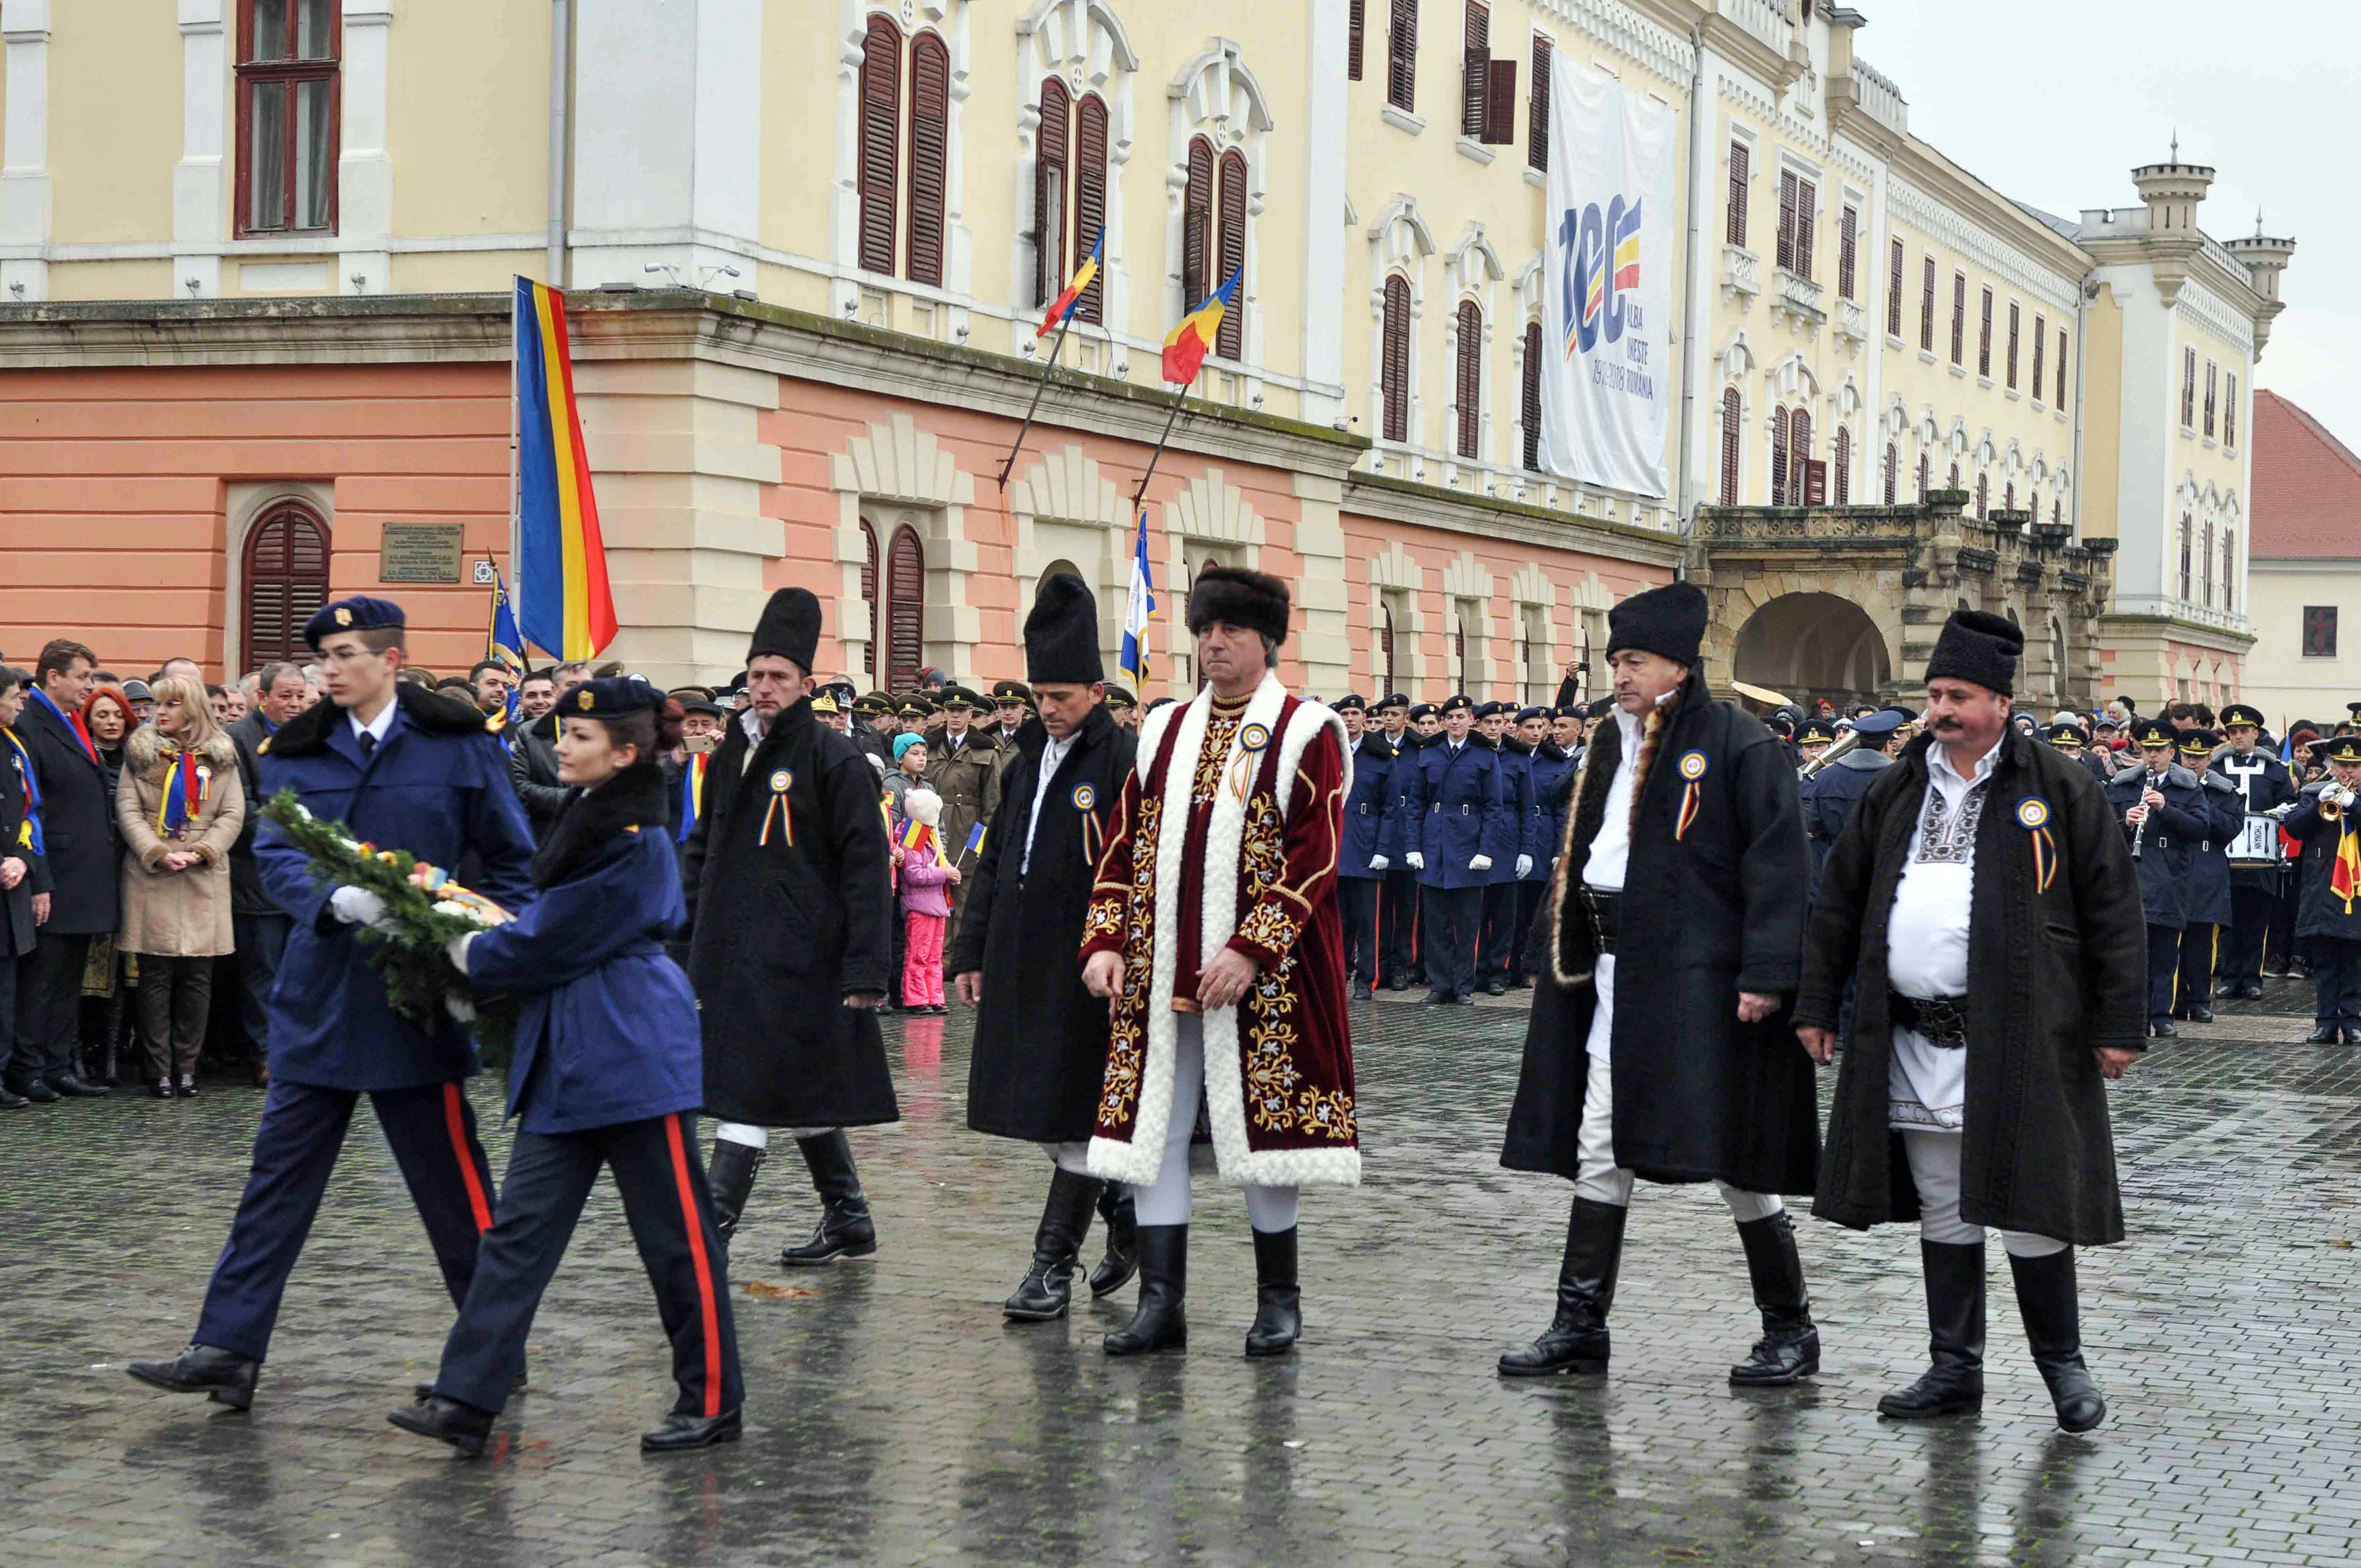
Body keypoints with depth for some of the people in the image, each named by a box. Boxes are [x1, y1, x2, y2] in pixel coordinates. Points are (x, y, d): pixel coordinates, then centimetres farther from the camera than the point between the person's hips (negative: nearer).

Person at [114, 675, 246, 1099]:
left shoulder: (221, 757, 9)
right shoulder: (141, 753, 8)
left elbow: (233, 815, 4)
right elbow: (128, 812, 1)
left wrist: (199, 853, -10)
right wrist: (159, 854, -13)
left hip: (205, 878, 1)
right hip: (151, 878, -1)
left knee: (197, 976, 1)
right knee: (156, 975, -2)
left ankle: (186, 1067, 7)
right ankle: (159, 1070, 2)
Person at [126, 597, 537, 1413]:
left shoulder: (457, 746, -2)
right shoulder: (298, 753, 7)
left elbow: (511, 860, 3)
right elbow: (275, 854, -3)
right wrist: (336, 900, -22)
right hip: (319, 995, 4)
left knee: (451, 1177, 4)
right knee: (278, 1173, 4)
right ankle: (228, 1350, 6)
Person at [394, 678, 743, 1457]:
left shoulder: (633, 844, -16)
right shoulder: (586, 822, 13)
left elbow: (551, 945, -14)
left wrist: (471, 953, 0)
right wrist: (484, 935, 5)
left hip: (633, 1055, -9)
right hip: (567, 1058, 10)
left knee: (676, 1232, 2)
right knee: (521, 1224, 4)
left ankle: (714, 1402, 13)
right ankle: (467, 1400, 4)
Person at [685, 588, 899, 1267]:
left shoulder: (834, 759, -8)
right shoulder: (732, 755, 13)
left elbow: (867, 867, -11)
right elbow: (703, 848, 22)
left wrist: (864, 968, -16)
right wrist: (684, 934, 15)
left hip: (796, 957, -7)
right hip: (729, 952, 7)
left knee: (751, 1091, -11)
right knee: (801, 1091, 15)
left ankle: (710, 1229, -13)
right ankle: (849, 1220, 26)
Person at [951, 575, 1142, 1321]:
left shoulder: (1125, 761, -8)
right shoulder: (1029, 761, 15)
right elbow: (993, 862, 19)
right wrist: (971, 951, 15)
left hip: (1086, 965, -8)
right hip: (1021, 962, 8)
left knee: (1074, 1112, -4)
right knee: (1036, 1110, 10)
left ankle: (1054, 1265, 2)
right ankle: (1125, 1208, 29)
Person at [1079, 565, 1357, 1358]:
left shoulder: (1305, 733, -2)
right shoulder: (1165, 732, 13)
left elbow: (1313, 856, -10)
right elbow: (1125, 846, 13)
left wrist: (1250, 950, -18)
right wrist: (1105, 942, 0)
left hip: (1264, 973, -4)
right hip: (1159, 972, 5)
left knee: (1263, 1122, 3)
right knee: (1151, 1124, 2)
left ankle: (1279, 1300, 17)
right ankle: (1161, 1301, 7)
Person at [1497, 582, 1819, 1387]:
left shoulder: (1737, 741, -9)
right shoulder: (1613, 747, 14)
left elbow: (1777, 860, -14)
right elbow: (1578, 855, 21)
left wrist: (1765, 973, -20)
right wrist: (1562, 952, 15)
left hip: (1700, 980, -7)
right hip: (1616, 977, 7)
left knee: (1732, 1155, -1)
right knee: (1598, 1151, 8)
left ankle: (1790, 1329, 11)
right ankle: (1580, 1323, 14)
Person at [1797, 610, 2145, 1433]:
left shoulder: (2059, 788, -2)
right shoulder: (1896, 791, 12)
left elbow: (2114, 909, -3)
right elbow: (1841, 898, 17)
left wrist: (2119, 1023, -8)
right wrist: (1817, 1002, 13)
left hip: (2016, 1039, -5)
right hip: (1914, 1040, 5)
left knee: (2027, 1210, -3)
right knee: (1942, 1210, 11)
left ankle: (2062, 1364, 12)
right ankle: (1954, 1368, 20)